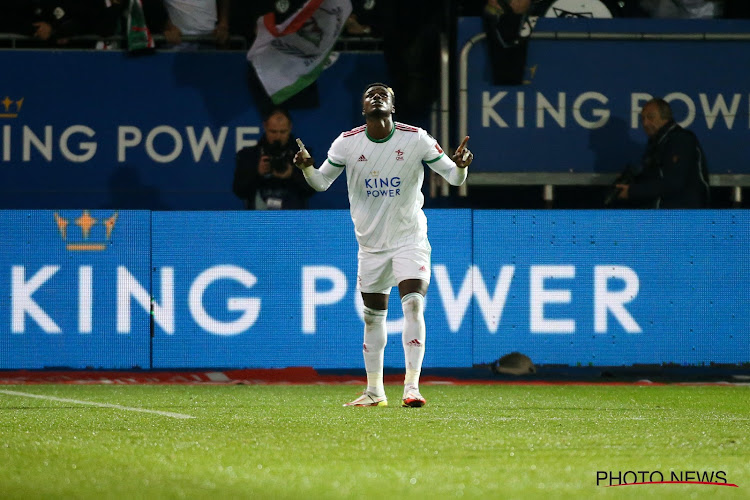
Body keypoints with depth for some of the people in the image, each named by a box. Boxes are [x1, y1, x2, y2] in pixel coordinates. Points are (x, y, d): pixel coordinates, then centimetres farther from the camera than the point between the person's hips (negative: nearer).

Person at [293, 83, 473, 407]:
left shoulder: (416, 140, -10)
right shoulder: (347, 143, -5)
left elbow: (453, 178, -5)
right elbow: (321, 182, 5)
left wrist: (460, 166, -28)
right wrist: (307, 167, -17)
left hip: (409, 238, -3)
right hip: (370, 243, 3)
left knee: (413, 304, -19)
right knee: (373, 316, 10)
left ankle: (411, 387, -21)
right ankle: (374, 392, 22)